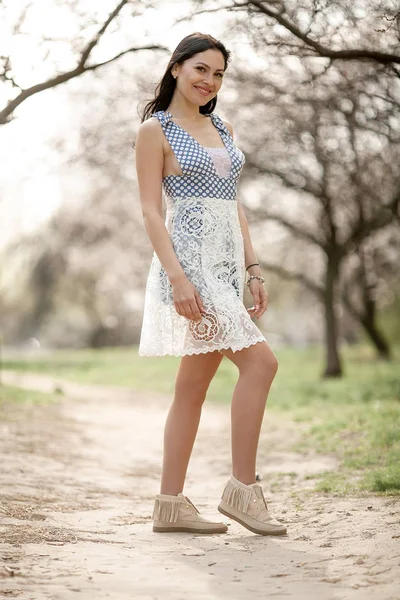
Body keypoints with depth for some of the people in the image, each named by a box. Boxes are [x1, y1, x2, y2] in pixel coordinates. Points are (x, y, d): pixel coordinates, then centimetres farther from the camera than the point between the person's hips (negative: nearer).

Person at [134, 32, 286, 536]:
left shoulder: (223, 128, 18)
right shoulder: (155, 129, -2)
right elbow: (151, 211, -8)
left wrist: (252, 269, 11)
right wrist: (177, 276, -19)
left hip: (227, 262, 7)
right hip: (189, 256, -7)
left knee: (194, 384, 6)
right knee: (259, 361, -17)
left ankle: (171, 504, 11)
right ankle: (242, 488, -7)